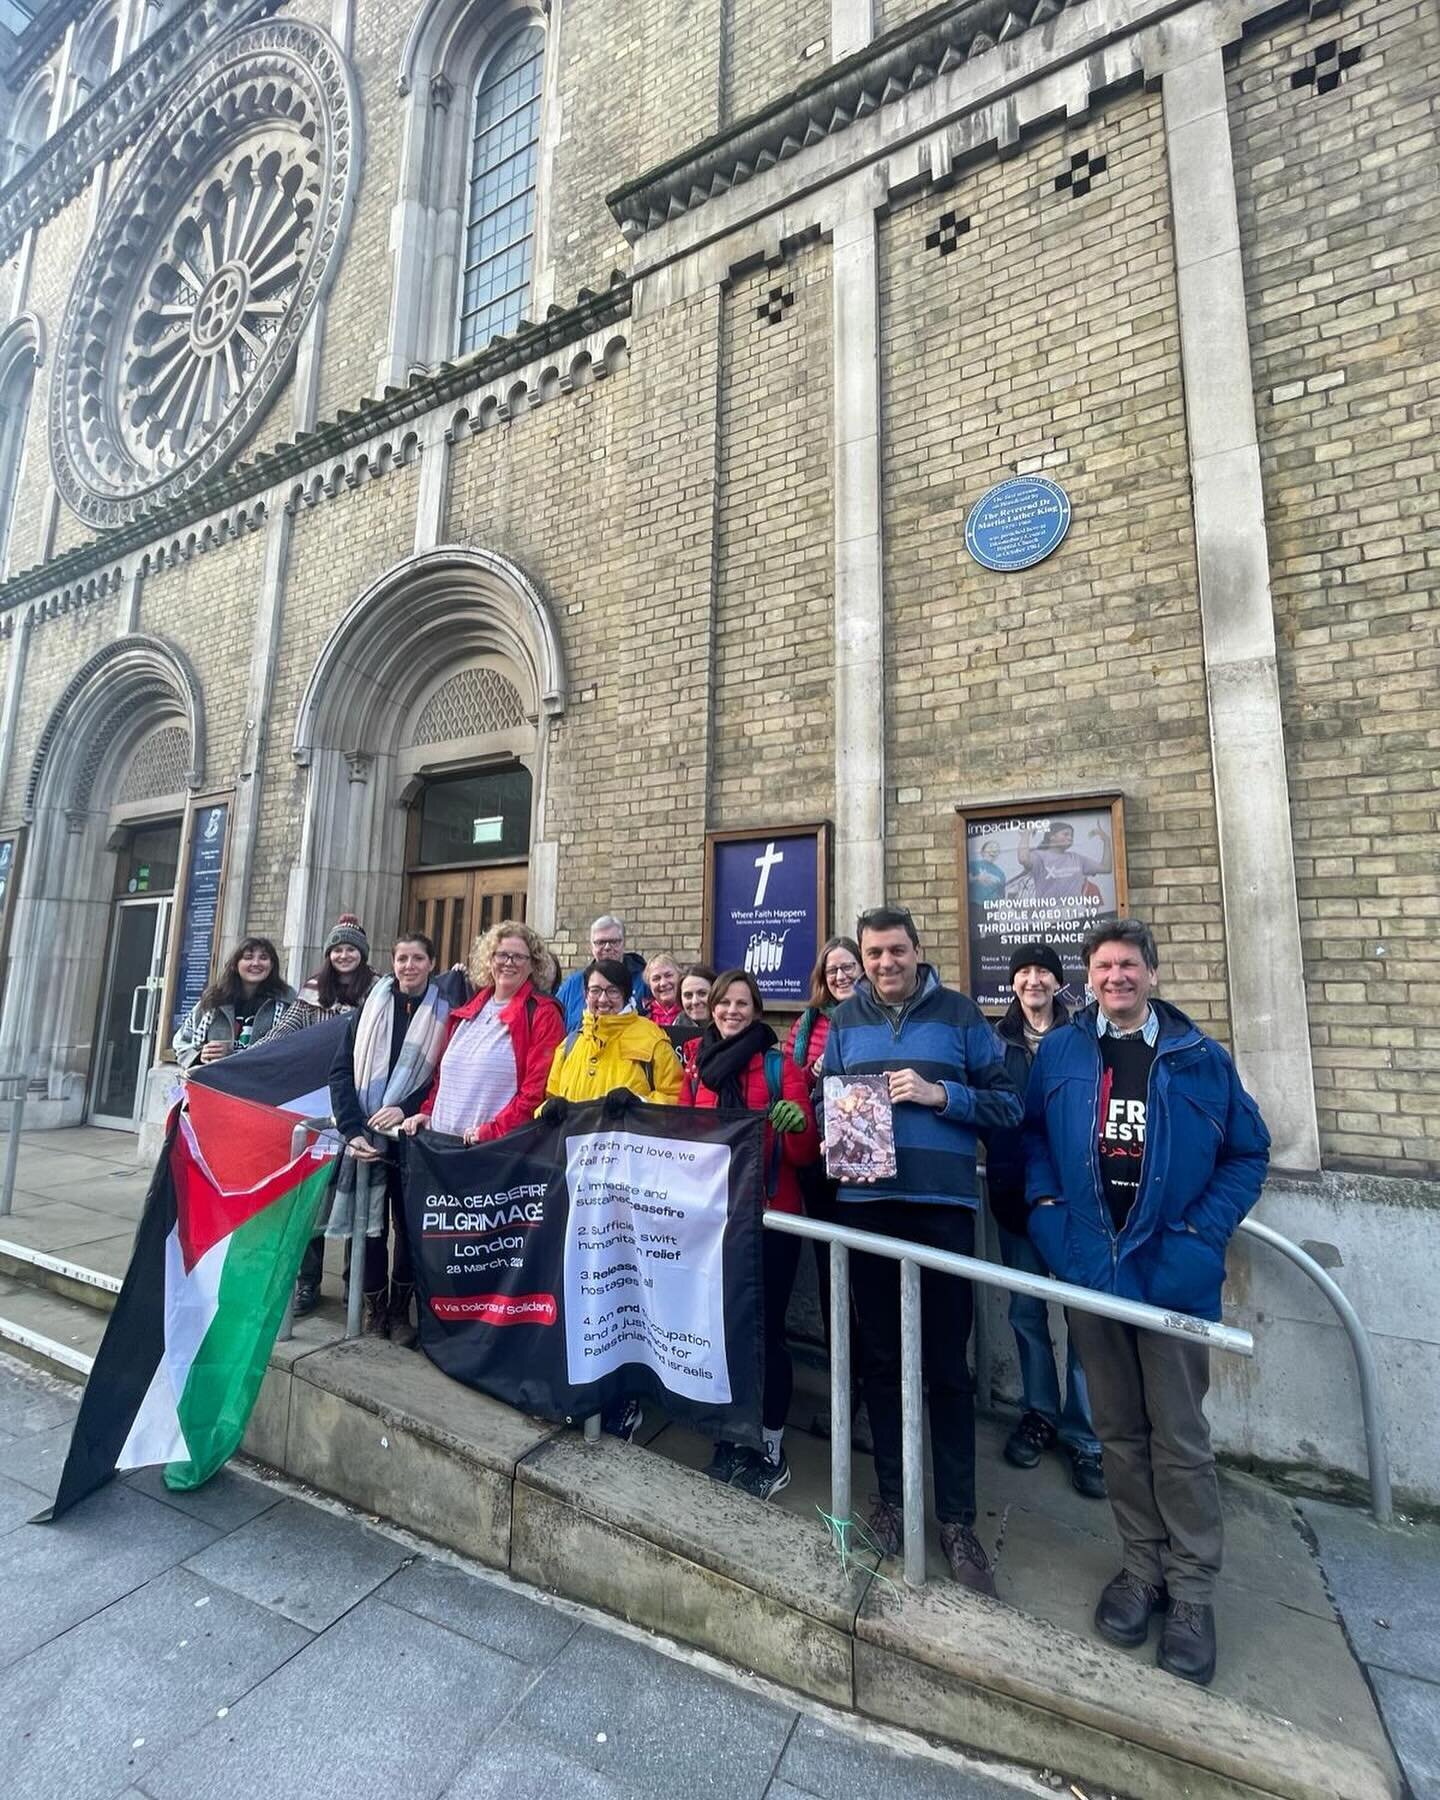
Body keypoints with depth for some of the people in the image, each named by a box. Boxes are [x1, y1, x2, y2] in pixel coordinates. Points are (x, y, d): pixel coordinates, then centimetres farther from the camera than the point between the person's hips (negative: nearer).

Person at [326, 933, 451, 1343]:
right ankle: (374, 1308, 23)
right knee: (368, 1221, 6)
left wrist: (406, 1110, -14)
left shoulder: (443, 1012, 1)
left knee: (408, 1224, 4)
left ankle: (399, 1311, 21)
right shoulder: (371, 1005, 6)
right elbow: (342, 1069, 3)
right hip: (364, 1134, 2)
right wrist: (352, 1129, -8)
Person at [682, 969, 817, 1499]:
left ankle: (772, 1450, 23)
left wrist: (797, 1125, -27)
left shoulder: (781, 1067, -4)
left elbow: (804, 1154, -8)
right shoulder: (697, 1069, 7)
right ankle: (730, 1439, 33)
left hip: (769, 1215, -4)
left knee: (765, 1330, 2)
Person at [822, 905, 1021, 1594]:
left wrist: (940, 1095, -17)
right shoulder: (845, 1019, 8)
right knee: (879, 1358, 15)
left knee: (947, 1365, 8)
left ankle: (957, 1518, 27)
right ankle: (891, 1498, 34)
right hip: (866, 1204, 3)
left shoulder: (958, 1012, -1)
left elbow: (1008, 1103, -2)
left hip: (942, 1205, -2)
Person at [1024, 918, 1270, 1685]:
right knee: (1119, 1431, 16)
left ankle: (1191, 1590, 27)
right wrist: (1047, 1209, -4)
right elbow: (1032, 1134, 9)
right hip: (1089, 1266, 2)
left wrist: (1202, 1235, -8)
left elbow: (1248, 1153, 2)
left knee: (1180, 1436, 8)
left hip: (1172, 1270, -2)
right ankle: (1143, 1566, 34)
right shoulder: (1058, 1051, 1)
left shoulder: (1201, 1058, -2)